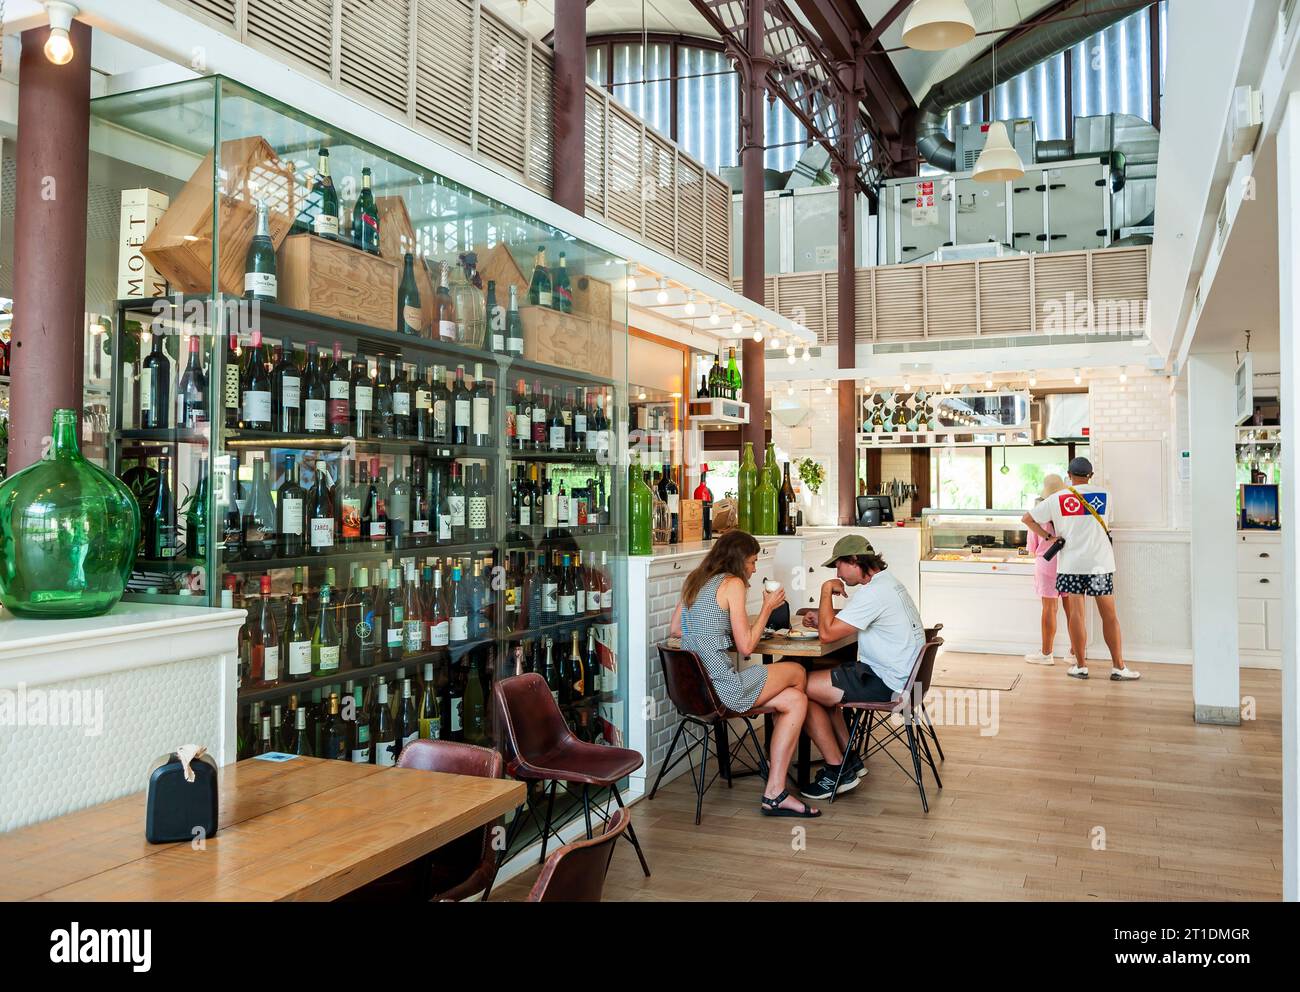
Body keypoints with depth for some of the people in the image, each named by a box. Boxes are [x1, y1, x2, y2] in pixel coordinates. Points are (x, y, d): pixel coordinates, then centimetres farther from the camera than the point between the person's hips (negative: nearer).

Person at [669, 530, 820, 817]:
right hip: (722, 687, -9)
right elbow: (745, 647, -10)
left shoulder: (695, 580, 14)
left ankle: (774, 794, 7)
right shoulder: (732, 583, -10)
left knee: (795, 699, 11)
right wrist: (768, 607, 2)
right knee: (797, 672, 12)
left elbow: (675, 629, 22)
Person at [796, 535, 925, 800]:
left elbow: (827, 634, -22)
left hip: (885, 683, -11)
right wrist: (822, 617, 7)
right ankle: (849, 760, 20)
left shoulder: (872, 593, -21)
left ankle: (838, 771, -1)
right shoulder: (887, 582, 13)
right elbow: (844, 623, 24)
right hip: (897, 676, 11)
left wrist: (827, 591, -10)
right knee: (817, 685, 19)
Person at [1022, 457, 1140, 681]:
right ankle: (1118, 667, 8)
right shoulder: (1104, 496, 3)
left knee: (1076, 613, 4)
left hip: (1071, 563, 0)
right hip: (1100, 562, 0)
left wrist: (1048, 537, 6)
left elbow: (1027, 518, 3)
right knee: (1109, 614, 5)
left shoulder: (1057, 499, 1)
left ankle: (1080, 666, 8)